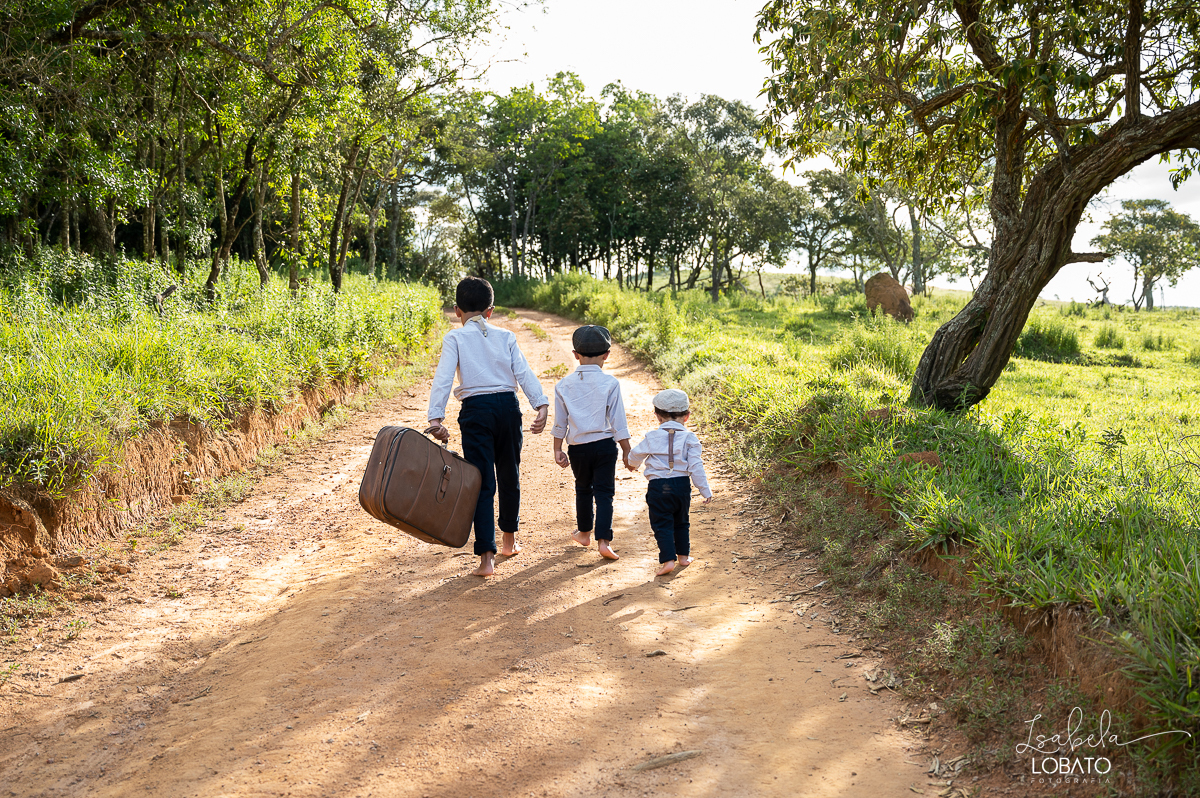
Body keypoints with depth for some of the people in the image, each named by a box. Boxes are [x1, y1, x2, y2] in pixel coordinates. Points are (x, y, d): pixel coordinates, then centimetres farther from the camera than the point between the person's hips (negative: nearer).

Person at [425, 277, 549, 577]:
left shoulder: (455, 338, 3)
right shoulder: (505, 336, 11)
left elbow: (443, 378, -9)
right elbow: (524, 373, 0)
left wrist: (435, 418, -15)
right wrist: (542, 406, -8)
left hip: (476, 409, -3)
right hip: (508, 406, 3)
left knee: (482, 484, -1)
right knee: (509, 476, 19)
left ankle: (486, 558, -6)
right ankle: (510, 541, 37)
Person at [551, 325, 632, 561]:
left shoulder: (564, 385, -1)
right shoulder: (610, 383, -8)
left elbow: (560, 423, 4)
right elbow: (618, 421, -7)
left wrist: (557, 450, 12)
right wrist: (627, 451, 0)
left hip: (577, 447, 3)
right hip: (604, 444, -3)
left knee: (583, 489, 21)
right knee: (604, 492, 2)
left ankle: (584, 533, 36)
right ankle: (603, 541, -5)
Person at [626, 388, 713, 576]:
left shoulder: (652, 437, -2)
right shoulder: (689, 437, -3)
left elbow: (635, 455, 12)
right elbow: (696, 466, -6)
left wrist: (631, 463, 36)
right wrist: (705, 490, 1)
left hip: (658, 487, -2)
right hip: (682, 485, 2)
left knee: (662, 525, 2)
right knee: (681, 522, 21)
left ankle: (668, 560, -9)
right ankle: (683, 555, 30)